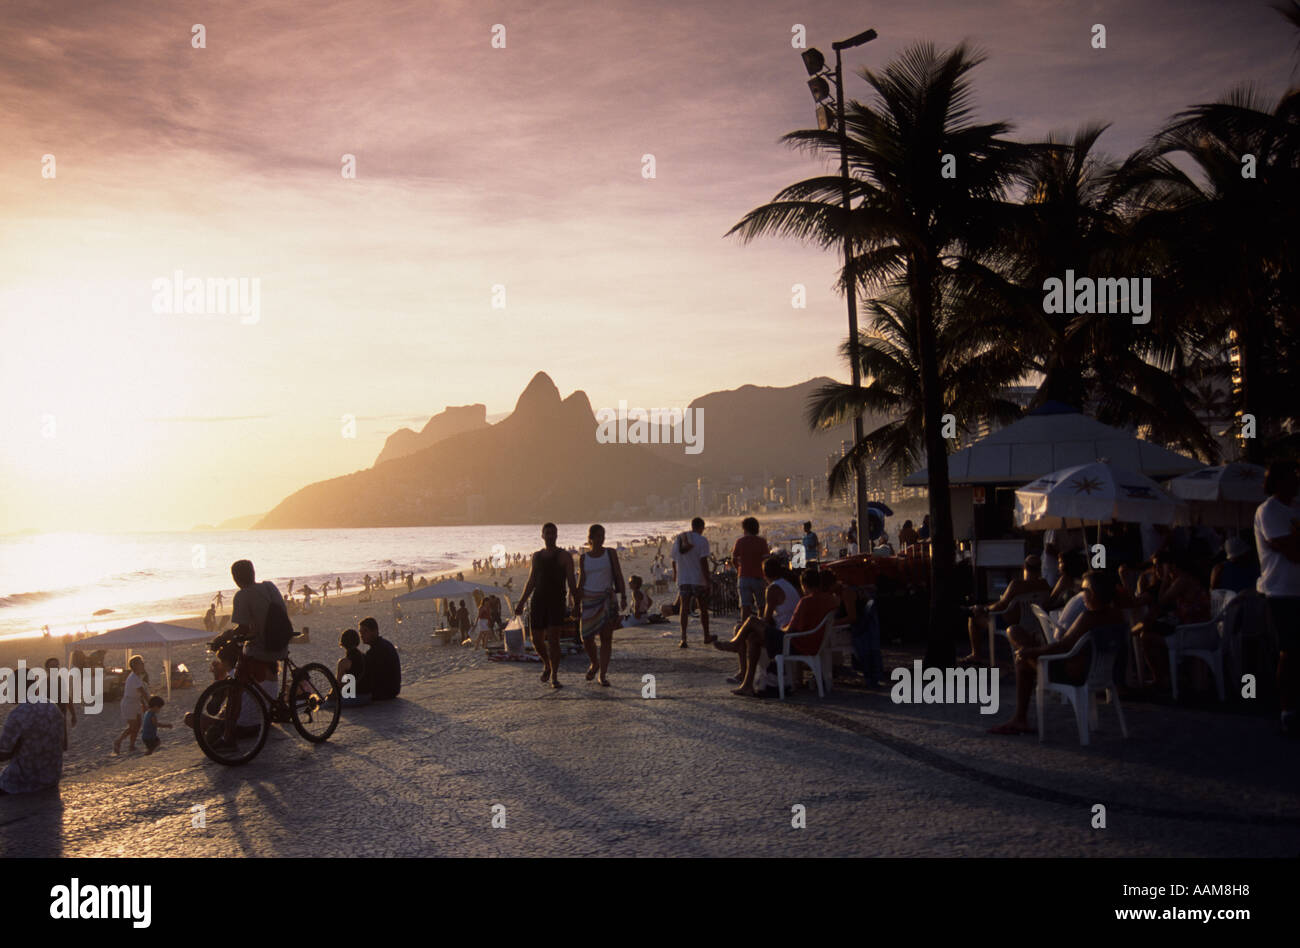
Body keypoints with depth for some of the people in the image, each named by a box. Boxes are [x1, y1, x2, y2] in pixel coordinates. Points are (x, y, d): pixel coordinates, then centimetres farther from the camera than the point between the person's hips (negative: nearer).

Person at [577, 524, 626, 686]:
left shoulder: (610, 553, 4)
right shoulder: (583, 558, 7)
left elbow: (619, 575, 0)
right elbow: (581, 583, 8)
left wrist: (623, 597, -10)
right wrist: (577, 606, 4)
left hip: (607, 599, -1)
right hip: (588, 600, 1)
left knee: (606, 638, -4)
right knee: (587, 638, -2)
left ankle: (603, 675, 1)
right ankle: (594, 664, 27)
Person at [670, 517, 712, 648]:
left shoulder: (677, 540, 8)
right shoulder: (701, 541, -9)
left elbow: (674, 560, 16)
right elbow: (703, 561, -16)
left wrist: (675, 574, 34)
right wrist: (707, 580, -14)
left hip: (683, 580, 3)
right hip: (698, 579, -3)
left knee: (685, 608, -1)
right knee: (703, 609, 12)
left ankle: (683, 638, -13)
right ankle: (706, 637, 24)